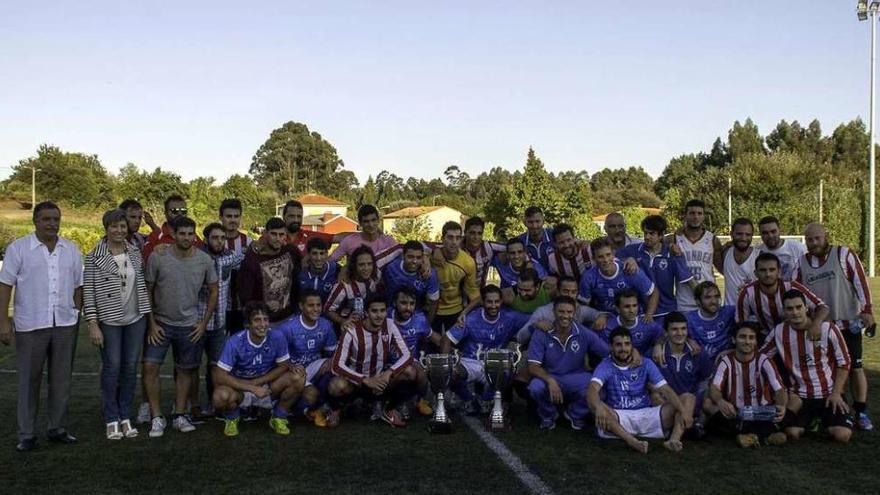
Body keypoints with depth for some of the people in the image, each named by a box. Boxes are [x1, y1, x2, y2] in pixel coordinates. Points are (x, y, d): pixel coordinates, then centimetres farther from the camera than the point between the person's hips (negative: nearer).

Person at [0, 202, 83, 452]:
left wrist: (77, 314, 10)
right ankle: (26, 434, 13)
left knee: (61, 380, 9)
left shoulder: (71, 250, 8)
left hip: (64, 324, 3)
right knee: (29, 381, 5)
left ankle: (58, 429, 20)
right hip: (31, 325, -3)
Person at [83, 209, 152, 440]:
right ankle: (111, 420, 10)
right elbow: (88, 292, -6)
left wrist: (148, 314, 10)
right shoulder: (94, 258, -6)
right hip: (109, 320, -4)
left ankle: (125, 417, 17)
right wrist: (93, 324, -11)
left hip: (136, 319, 4)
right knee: (112, 367, -1)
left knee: (130, 367, 6)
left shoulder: (135, 254, 7)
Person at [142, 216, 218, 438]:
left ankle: (179, 416, 22)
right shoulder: (158, 257, -11)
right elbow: (147, 291, -3)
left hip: (189, 325, 2)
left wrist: (204, 322, 2)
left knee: (185, 370, 8)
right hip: (161, 323, -1)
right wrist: (151, 324, -6)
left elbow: (213, 291, 7)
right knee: (150, 367, -10)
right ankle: (157, 418, 2)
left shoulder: (204, 260, -5)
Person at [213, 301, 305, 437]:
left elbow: (283, 366, -5)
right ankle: (232, 418, 3)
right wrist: (252, 388, -26)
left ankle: (278, 418, 1)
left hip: (268, 389, 2)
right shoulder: (235, 342, -21)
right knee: (221, 396, -35)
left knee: (298, 377, -23)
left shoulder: (277, 337, -15)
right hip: (240, 388, -2)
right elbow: (219, 376, -22)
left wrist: (256, 382, -15)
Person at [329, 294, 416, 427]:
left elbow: (406, 355, -13)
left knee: (410, 373, -23)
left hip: (381, 380, 3)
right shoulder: (352, 331, -20)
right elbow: (337, 365, -25)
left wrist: (388, 373, -30)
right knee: (337, 386, -37)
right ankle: (335, 409, 1)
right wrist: (366, 380, -33)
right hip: (357, 381, -3)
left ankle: (387, 408, 4)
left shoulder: (390, 325, -10)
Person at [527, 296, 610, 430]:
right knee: (536, 387, -34)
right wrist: (550, 380, -33)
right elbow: (533, 366, -15)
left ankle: (575, 414, 8)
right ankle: (548, 415, 4)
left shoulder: (584, 334, -7)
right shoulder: (541, 335, -10)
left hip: (576, 378, 1)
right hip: (549, 377, -1)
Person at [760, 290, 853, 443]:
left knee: (842, 435, -20)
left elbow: (844, 362, -2)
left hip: (829, 394, -1)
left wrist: (836, 393, -9)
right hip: (800, 396, 1)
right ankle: (811, 419, 16)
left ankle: (823, 418, 16)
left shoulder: (828, 329, -10)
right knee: (792, 433, -20)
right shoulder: (779, 332, -5)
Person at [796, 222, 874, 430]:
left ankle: (861, 412, 10)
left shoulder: (844, 254, -6)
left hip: (848, 323, -4)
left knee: (855, 367, 1)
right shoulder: (802, 263, 6)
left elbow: (860, 282, -8)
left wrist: (867, 310, -14)